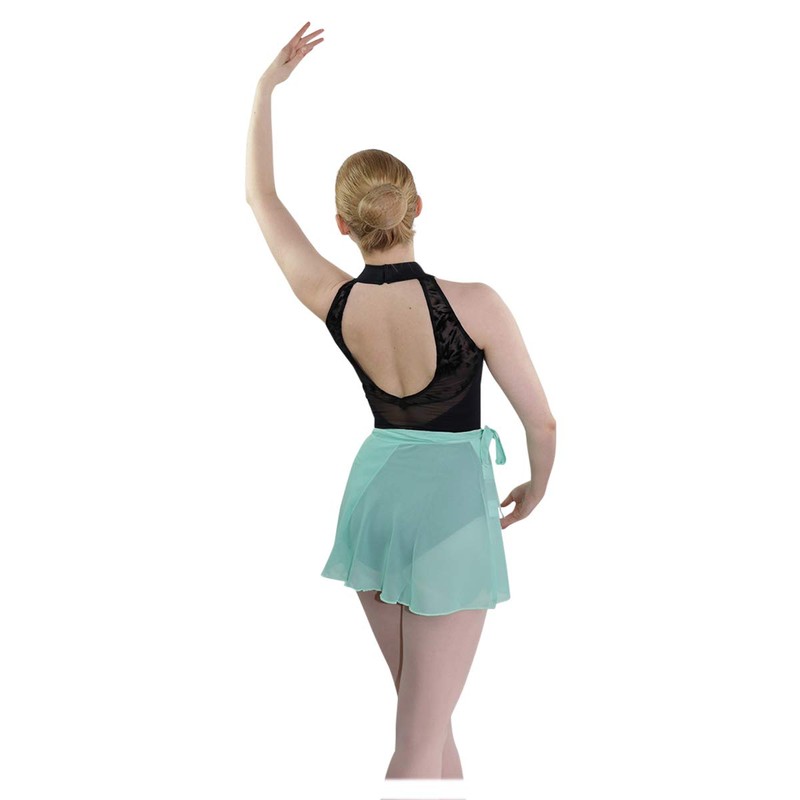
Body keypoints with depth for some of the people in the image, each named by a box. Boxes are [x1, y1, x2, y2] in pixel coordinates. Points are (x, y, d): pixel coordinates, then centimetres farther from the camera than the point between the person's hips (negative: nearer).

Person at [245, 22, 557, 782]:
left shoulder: (332, 301, -12)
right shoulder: (473, 304, -21)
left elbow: (259, 194, 3)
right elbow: (541, 420, -11)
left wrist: (267, 85, 10)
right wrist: (535, 488, 10)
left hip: (374, 487, 5)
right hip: (452, 500, -5)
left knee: (426, 709, 21)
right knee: (419, 741, 2)